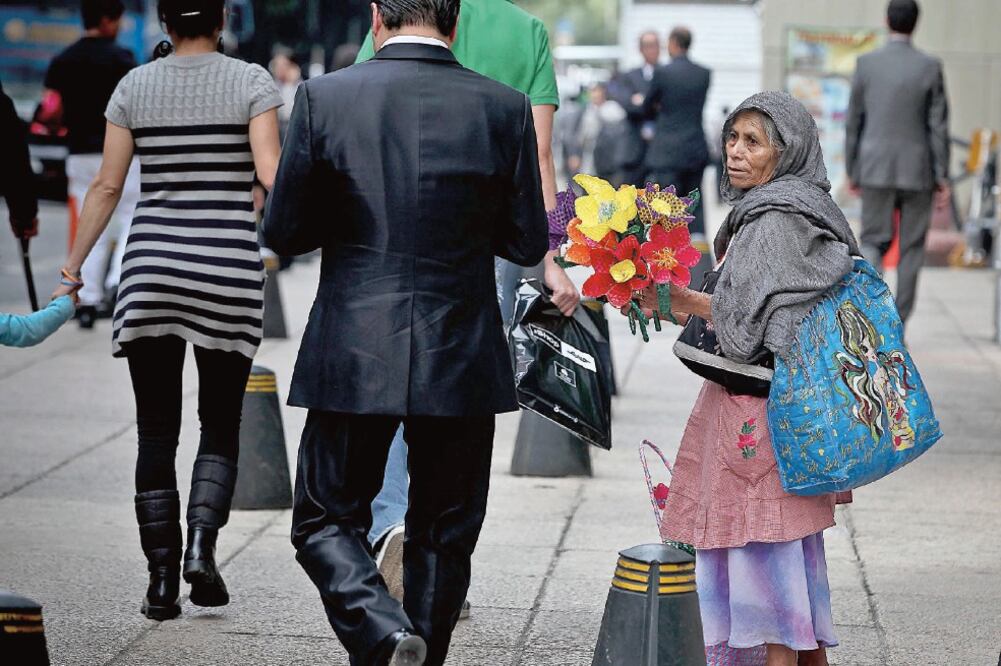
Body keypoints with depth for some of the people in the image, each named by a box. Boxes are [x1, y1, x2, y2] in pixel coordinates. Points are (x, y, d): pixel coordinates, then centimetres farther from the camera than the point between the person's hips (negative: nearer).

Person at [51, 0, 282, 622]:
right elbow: (271, 174, -13)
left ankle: (162, 579, 2)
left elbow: (107, 187, 4)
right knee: (221, 426, 11)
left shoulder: (134, 87, 5)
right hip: (229, 271, -1)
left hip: (150, 271, 2)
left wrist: (71, 270, 11)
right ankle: (201, 545, -12)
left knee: (157, 431, 7)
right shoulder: (251, 82, -2)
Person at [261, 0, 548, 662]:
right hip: (463, 361, 1)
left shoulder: (325, 98, -7)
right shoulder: (505, 108, -4)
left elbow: (283, 231, -2)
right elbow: (528, 243, 1)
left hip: (355, 358, -1)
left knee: (327, 521, 11)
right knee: (444, 533, 16)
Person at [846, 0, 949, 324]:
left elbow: (854, 122, 2)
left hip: (876, 169, 1)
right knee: (911, 248, 9)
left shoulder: (866, 63, -2)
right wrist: (942, 177, 0)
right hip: (917, 170, -1)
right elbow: (938, 126, -5)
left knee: (874, 241, 10)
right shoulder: (930, 67, -5)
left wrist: (852, 172, 10)